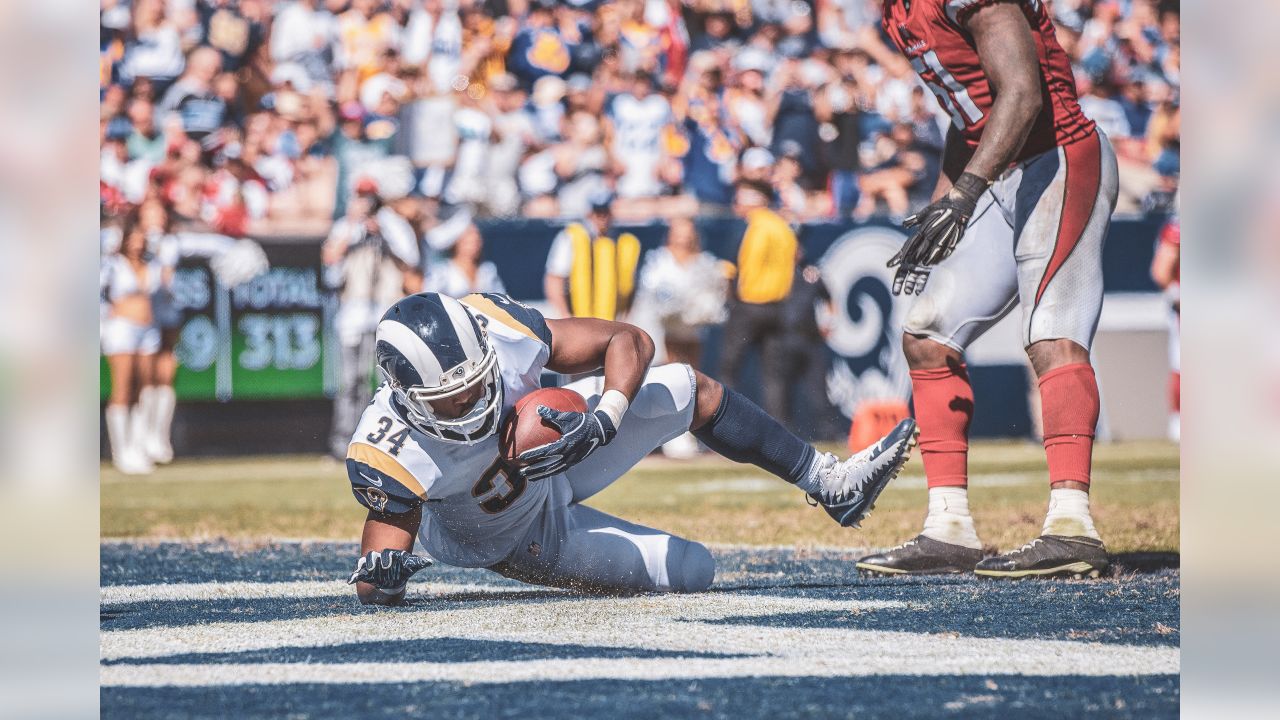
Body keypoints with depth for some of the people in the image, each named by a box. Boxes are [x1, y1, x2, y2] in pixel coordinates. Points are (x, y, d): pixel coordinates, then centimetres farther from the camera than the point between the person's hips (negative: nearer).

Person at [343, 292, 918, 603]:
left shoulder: (495, 327, -32)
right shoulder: (391, 456, -40)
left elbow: (629, 341, -20)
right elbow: (372, 589, -31)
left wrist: (601, 420, -38)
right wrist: (380, 574, -56)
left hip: (551, 448, 4)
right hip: (516, 535, -4)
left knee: (691, 390, 3)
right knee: (692, 569, -5)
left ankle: (832, 485, 25)